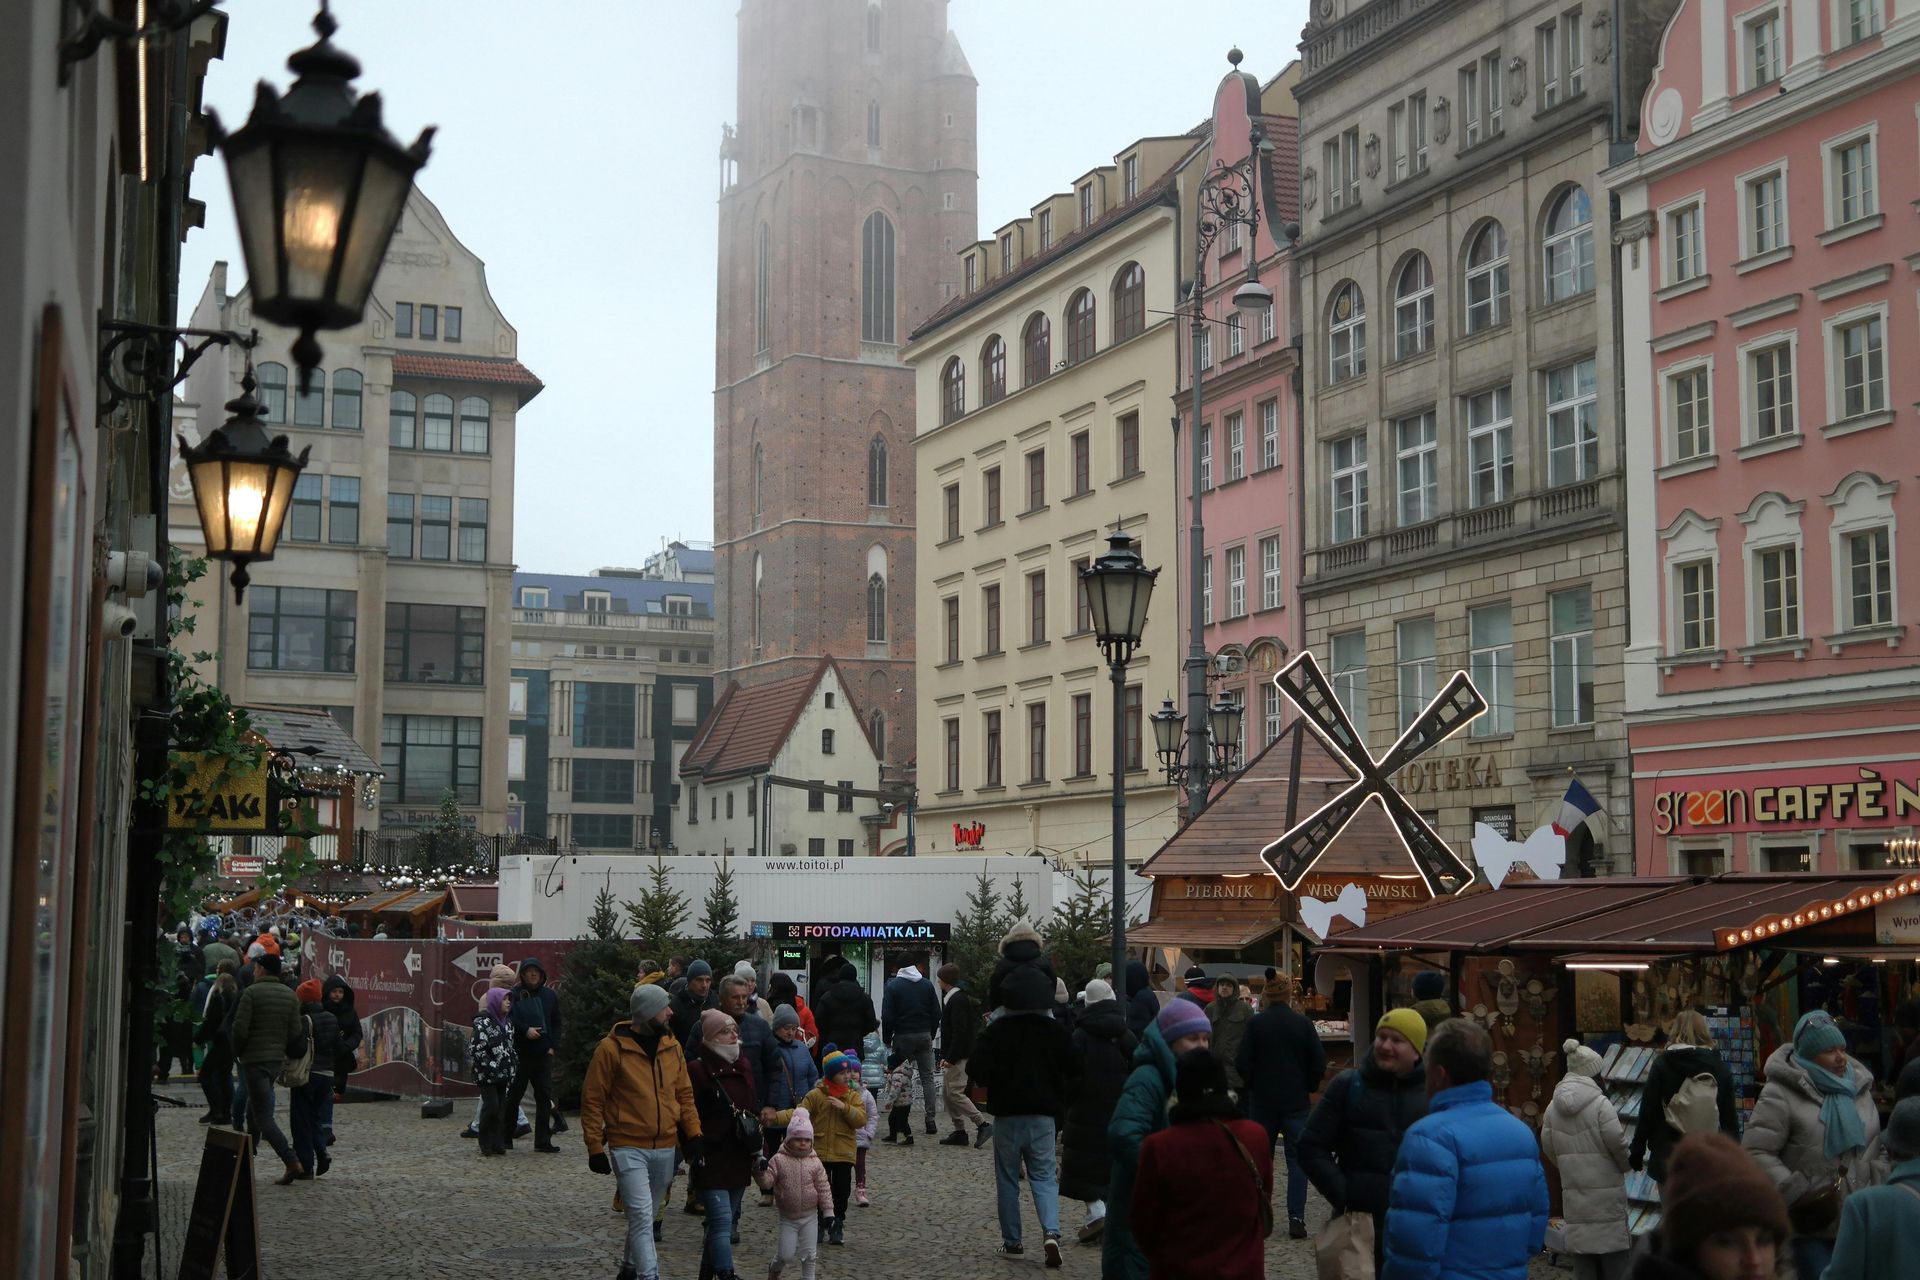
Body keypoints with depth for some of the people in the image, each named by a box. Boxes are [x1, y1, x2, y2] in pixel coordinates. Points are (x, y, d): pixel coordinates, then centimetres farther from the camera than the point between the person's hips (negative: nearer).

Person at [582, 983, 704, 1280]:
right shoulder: (611, 1049, -10)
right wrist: (595, 1148, -8)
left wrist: (693, 1133, 3)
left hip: (665, 1147, 6)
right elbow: (592, 1100, -6)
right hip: (628, 1147, -5)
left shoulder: (672, 1046, 6)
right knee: (642, 1216, -14)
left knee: (644, 1214, 18)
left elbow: (684, 1094, 14)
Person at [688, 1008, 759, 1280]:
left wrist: (757, 1150, 16)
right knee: (722, 1219, -14)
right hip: (712, 1160, -7)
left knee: (729, 1220, 13)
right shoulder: (698, 1070, -10)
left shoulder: (743, 1067, 12)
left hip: (739, 1159, 7)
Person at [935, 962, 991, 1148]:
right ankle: (959, 1132, 14)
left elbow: (959, 1032, -22)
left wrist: (951, 1058, -23)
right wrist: (945, 1056, 17)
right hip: (952, 1056, 10)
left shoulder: (957, 1000, -16)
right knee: (946, 1093, 11)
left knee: (955, 1093, -11)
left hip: (959, 1056, -10)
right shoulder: (952, 998, 16)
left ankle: (983, 1124, -11)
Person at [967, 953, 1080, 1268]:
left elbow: (977, 1070, -12)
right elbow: (1074, 1073, 2)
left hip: (1007, 1115, -1)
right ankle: (1051, 1231, -15)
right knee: (1044, 1177, 7)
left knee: (1007, 1180, 12)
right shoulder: (1055, 1030, -2)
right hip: (1043, 1115, 2)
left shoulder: (997, 1030, -9)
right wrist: (1059, 1102, 17)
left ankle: (1011, 1240, 15)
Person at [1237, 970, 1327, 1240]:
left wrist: (1254, 1084, 9)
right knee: (1297, 1158, 2)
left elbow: (1242, 1062, -9)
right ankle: (1296, 1218, -6)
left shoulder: (1256, 1023, -8)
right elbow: (1319, 1061, -3)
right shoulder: (1302, 1022, -5)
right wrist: (1309, 1086, 12)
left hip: (1263, 1100, 0)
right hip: (1297, 1101, 0)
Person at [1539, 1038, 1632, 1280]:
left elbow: (1548, 1147, 6)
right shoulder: (1600, 1104, -13)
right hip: (1605, 1190, -5)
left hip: (1573, 1191, 5)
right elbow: (1618, 1143, -13)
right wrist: (1625, 1165, 7)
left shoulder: (1553, 1107, 4)